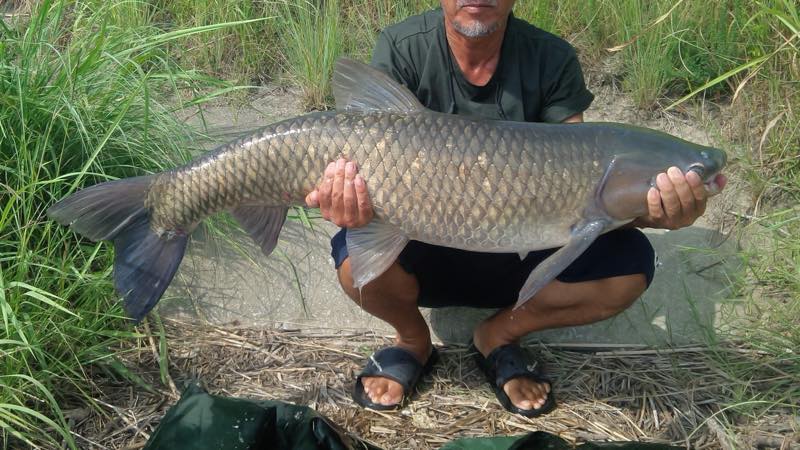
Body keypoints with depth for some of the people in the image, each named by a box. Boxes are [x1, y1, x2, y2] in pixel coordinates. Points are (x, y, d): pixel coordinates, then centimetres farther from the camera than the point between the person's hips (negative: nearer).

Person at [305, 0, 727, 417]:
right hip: (427, 252, -1)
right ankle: (412, 340, 4)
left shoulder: (551, 59, -10)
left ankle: (500, 336, 4)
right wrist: (356, 197, -45)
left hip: (518, 259, 1)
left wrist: (648, 210, -37)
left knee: (629, 261, -23)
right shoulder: (401, 49, -13)